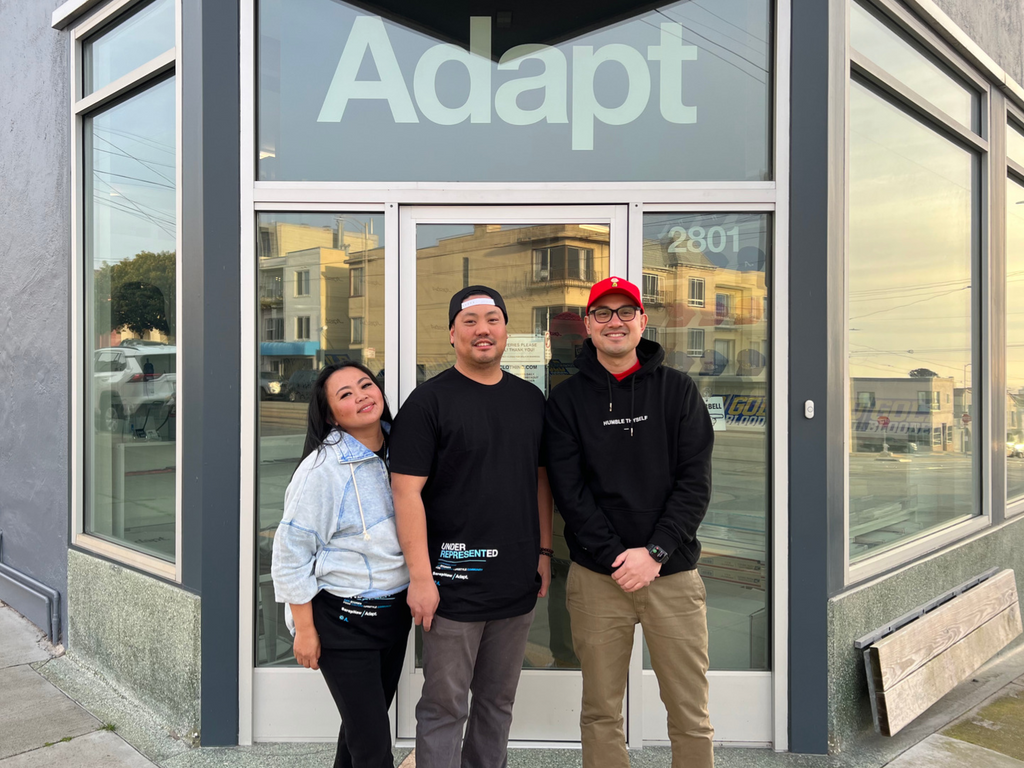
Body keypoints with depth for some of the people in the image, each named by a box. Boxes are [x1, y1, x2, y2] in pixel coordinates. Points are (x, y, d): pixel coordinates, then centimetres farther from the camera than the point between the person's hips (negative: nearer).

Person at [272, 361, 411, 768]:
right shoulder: (322, 468, -18)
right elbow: (291, 551, -14)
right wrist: (304, 629, -11)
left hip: (396, 610, 6)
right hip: (343, 619, -6)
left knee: (362, 722, 21)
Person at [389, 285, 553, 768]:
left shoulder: (529, 398, 10)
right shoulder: (430, 400, -7)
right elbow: (407, 491, -12)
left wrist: (544, 552, 11)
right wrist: (420, 577, -16)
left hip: (517, 582, 5)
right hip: (454, 581, -5)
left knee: (498, 701, 17)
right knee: (444, 706, 5)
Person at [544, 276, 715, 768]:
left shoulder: (678, 390, 5)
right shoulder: (567, 399, 4)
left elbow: (695, 483, -1)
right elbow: (569, 490, -3)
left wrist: (655, 552, -12)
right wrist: (615, 556, -12)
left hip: (673, 573, 0)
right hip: (596, 578, 0)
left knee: (690, 714, 6)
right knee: (601, 713, 9)